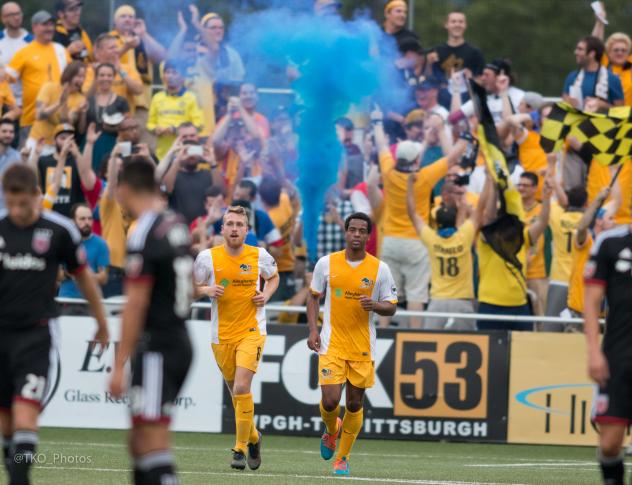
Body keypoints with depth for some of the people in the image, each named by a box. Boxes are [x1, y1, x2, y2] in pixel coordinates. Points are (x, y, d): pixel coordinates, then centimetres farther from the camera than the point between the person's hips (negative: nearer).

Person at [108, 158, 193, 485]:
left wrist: (119, 365, -16)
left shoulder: (143, 237, -16)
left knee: (153, 445, -11)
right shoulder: (176, 225, 11)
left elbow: (135, 307, -18)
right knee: (139, 442, 15)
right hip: (179, 341, 9)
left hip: (156, 348, -9)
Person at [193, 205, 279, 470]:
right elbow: (193, 288, 6)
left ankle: (241, 448, -9)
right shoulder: (207, 257, -3)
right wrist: (208, 290, -15)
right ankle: (253, 438, 37)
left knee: (241, 387, -18)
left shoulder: (260, 256, -2)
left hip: (252, 331, -2)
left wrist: (266, 295, -2)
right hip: (221, 335, 2)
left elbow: (273, 277, 18)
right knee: (235, 391, 11)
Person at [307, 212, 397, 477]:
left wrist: (375, 305, -18)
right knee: (330, 401, -12)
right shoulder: (326, 263, -1)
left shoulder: (380, 269, -2)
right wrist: (313, 329, -1)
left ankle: (342, 458, 21)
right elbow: (314, 296, 11)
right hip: (331, 343, -1)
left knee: (354, 404, 5)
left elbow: (391, 307, 4)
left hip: (362, 346, 1)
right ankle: (331, 430, 24)